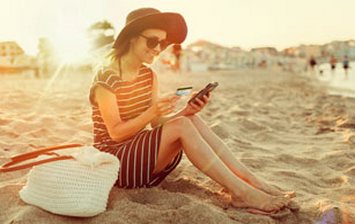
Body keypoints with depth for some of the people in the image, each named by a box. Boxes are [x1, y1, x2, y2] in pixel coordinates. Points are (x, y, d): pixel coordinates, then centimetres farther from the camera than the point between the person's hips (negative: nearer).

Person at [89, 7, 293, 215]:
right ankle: (241, 192, -30)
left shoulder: (149, 76, 6)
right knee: (182, 126, -28)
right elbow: (116, 133, -17)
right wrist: (152, 112, -31)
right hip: (114, 160, -6)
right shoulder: (106, 79, -15)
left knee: (191, 120, -18)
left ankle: (253, 182, -22)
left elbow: (157, 124, -1)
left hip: (141, 153, 7)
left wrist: (185, 111, -19)